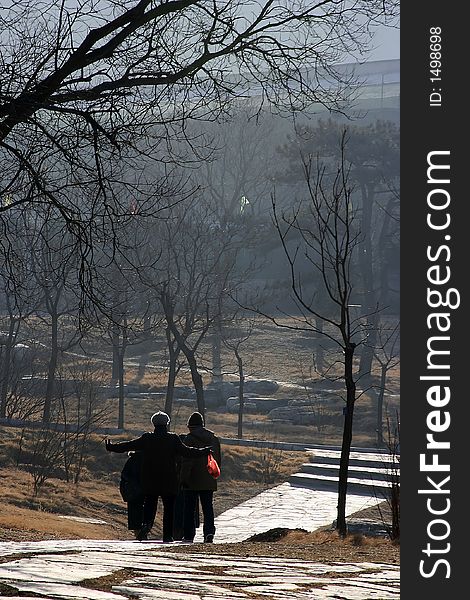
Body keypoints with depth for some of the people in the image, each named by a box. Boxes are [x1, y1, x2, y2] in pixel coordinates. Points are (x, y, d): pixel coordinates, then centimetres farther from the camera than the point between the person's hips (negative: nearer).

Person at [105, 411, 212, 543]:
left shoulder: (146, 439, 0)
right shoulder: (173, 439, -5)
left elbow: (128, 446, 3)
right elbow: (186, 451, -11)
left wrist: (111, 447, 15)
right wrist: (204, 452, -2)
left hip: (150, 481, 1)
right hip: (169, 481, -1)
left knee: (149, 504, 9)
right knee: (169, 507, 7)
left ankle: (146, 523, -19)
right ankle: (168, 535, 4)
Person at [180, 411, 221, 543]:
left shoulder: (190, 438, -9)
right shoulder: (214, 438, 10)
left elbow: (187, 460, -14)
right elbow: (218, 459, 16)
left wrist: (184, 478, -14)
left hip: (193, 481, -5)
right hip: (209, 481, 5)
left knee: (189, 509, 4)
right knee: (208, 507, 7)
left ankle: (189, 535, 5)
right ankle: (209, 531, -10)